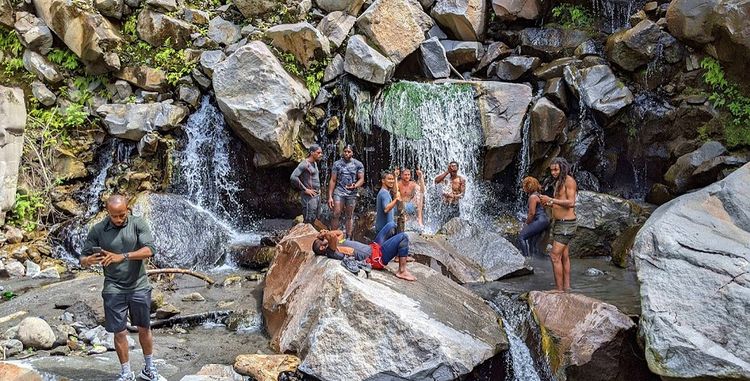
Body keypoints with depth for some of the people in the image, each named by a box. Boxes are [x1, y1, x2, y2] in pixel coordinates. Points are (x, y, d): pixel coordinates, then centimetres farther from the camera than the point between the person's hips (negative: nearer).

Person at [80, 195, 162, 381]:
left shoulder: (138, 224, -6)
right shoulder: (97, 230, -4)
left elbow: (150, 249, -18)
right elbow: (83, 259, -2)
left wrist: (122, 257, -29)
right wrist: (89, 260, -27)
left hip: (139, 287, 1)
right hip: (114, 289, 0)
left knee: (144, 329, 12)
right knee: (120, 332, 3)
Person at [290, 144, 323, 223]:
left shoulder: (315, 163, 14)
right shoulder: (305, 164, -13)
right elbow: (293, 177, -24)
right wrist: (305, 189, -20)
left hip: (317, 196, 9)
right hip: (309, 196, -9)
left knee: (314, 220, 12)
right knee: (308, 221, -8)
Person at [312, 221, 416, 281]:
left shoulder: (335, 243, 5)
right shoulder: (331, 251, -25)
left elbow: (340, 233, 21)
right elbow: (333, 236, -42)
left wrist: (326, 232, 4)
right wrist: (325, 234, -21)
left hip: (373, 248, 10)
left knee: (391, 224, 17)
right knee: (403, 237, -18)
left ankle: (400, 256, 27)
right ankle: (402, 271, -10)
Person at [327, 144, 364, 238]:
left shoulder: (358, 164, 3)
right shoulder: (337, 164, 3)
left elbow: (361, 179, 0)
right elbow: (333, 181, 3)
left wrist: (355, 186, -23)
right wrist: (330, 196, -3)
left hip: (352, 193, 1)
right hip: (339, 191, -1)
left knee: (349, 216, 8)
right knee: (336, 214, -10)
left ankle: (348, 238, 15)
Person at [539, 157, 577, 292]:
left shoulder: (569, 180, -12)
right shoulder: (558, 182, 16)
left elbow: (571, 203, -22)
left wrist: (551, 200, -21)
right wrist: (549, 204, 3)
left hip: (567, 223, -10)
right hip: (558, 222, 10)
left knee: (555, 256, -13)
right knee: (564, 257, 11)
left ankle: (559, 289, -11)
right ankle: (566, 288, 16)